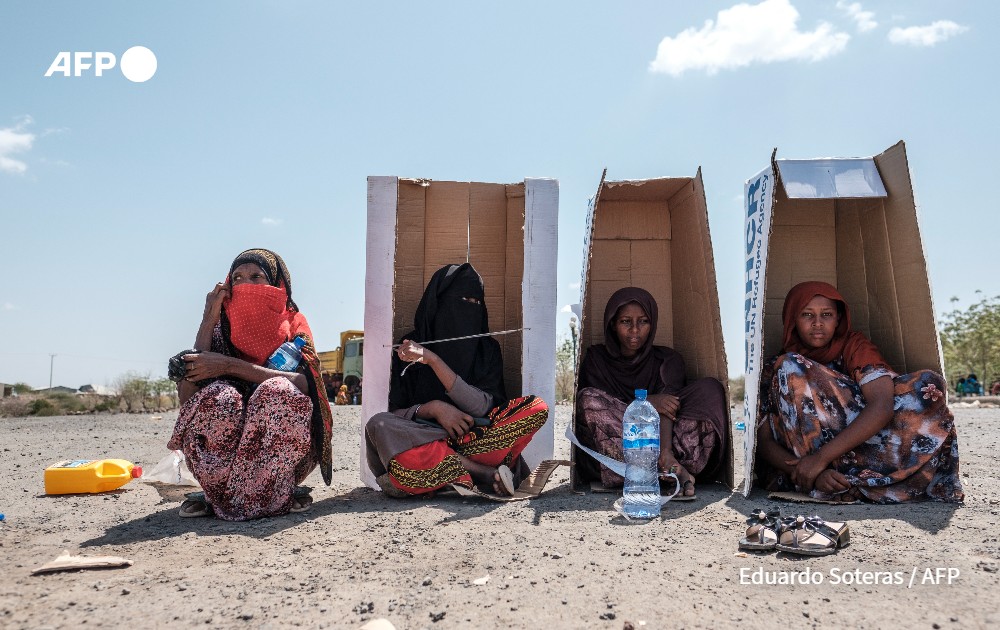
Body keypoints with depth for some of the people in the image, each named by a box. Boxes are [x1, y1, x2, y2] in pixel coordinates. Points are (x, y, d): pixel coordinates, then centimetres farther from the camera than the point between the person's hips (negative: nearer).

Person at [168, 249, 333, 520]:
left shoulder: (293, 324, 0)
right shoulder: (221, 328, 3)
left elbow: (302, 383, -20)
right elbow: (185, 395, -11)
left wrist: (229, 366, -23)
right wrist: (208, 322, -11)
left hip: (281, 454, -1)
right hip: (223, 453, 1)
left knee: (278, 392, -30)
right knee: (218, 396, -28)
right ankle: (219, 492, -10)